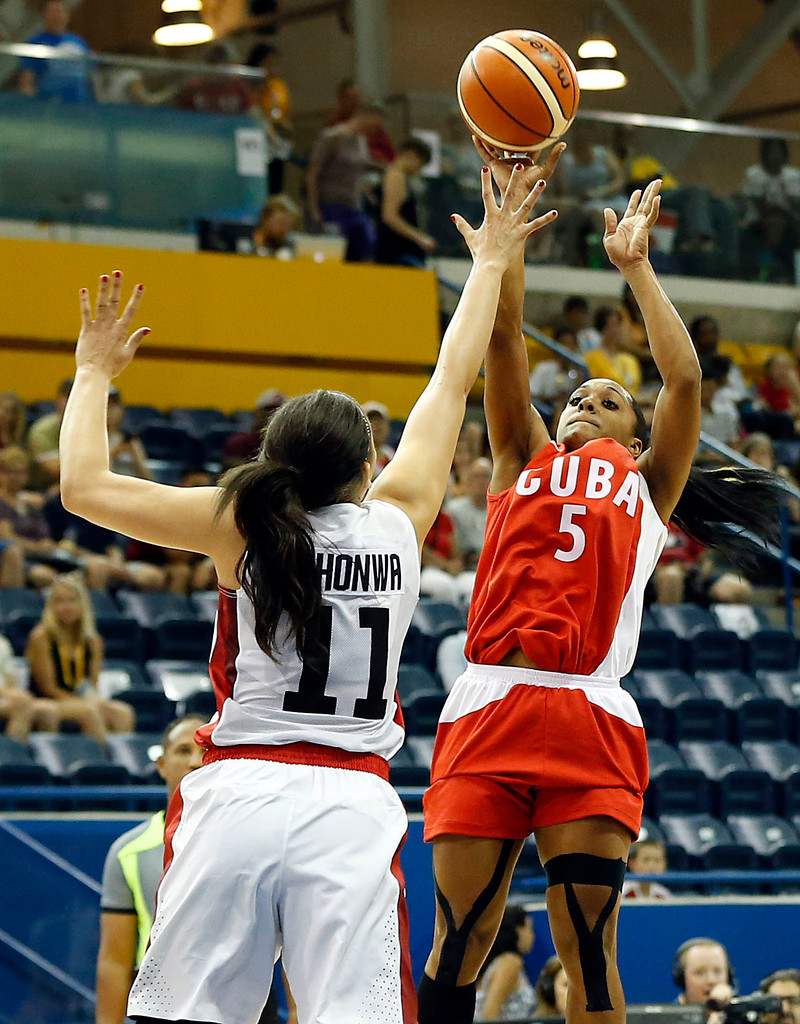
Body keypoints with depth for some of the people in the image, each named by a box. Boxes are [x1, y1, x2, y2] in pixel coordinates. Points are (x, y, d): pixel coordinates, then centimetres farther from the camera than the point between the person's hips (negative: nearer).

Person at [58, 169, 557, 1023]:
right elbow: (453, 381, 20)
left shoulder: (241, 523, 1)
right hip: (353, 802, 1)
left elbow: (84, 487, 4)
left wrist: (95, 373, 19)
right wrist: (488, 267, 32)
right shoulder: (398, 521, 7)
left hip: (241, 789, -1)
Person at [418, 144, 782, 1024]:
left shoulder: (647, 486, 20)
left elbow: (683, 379, 9)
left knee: (590, 951, -3)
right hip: (488, 707, 1)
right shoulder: (523, 461, 23)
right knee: (458, 944, -2)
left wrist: (636, 266, 18)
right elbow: (504, 335, 17)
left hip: (592, 720, -1)